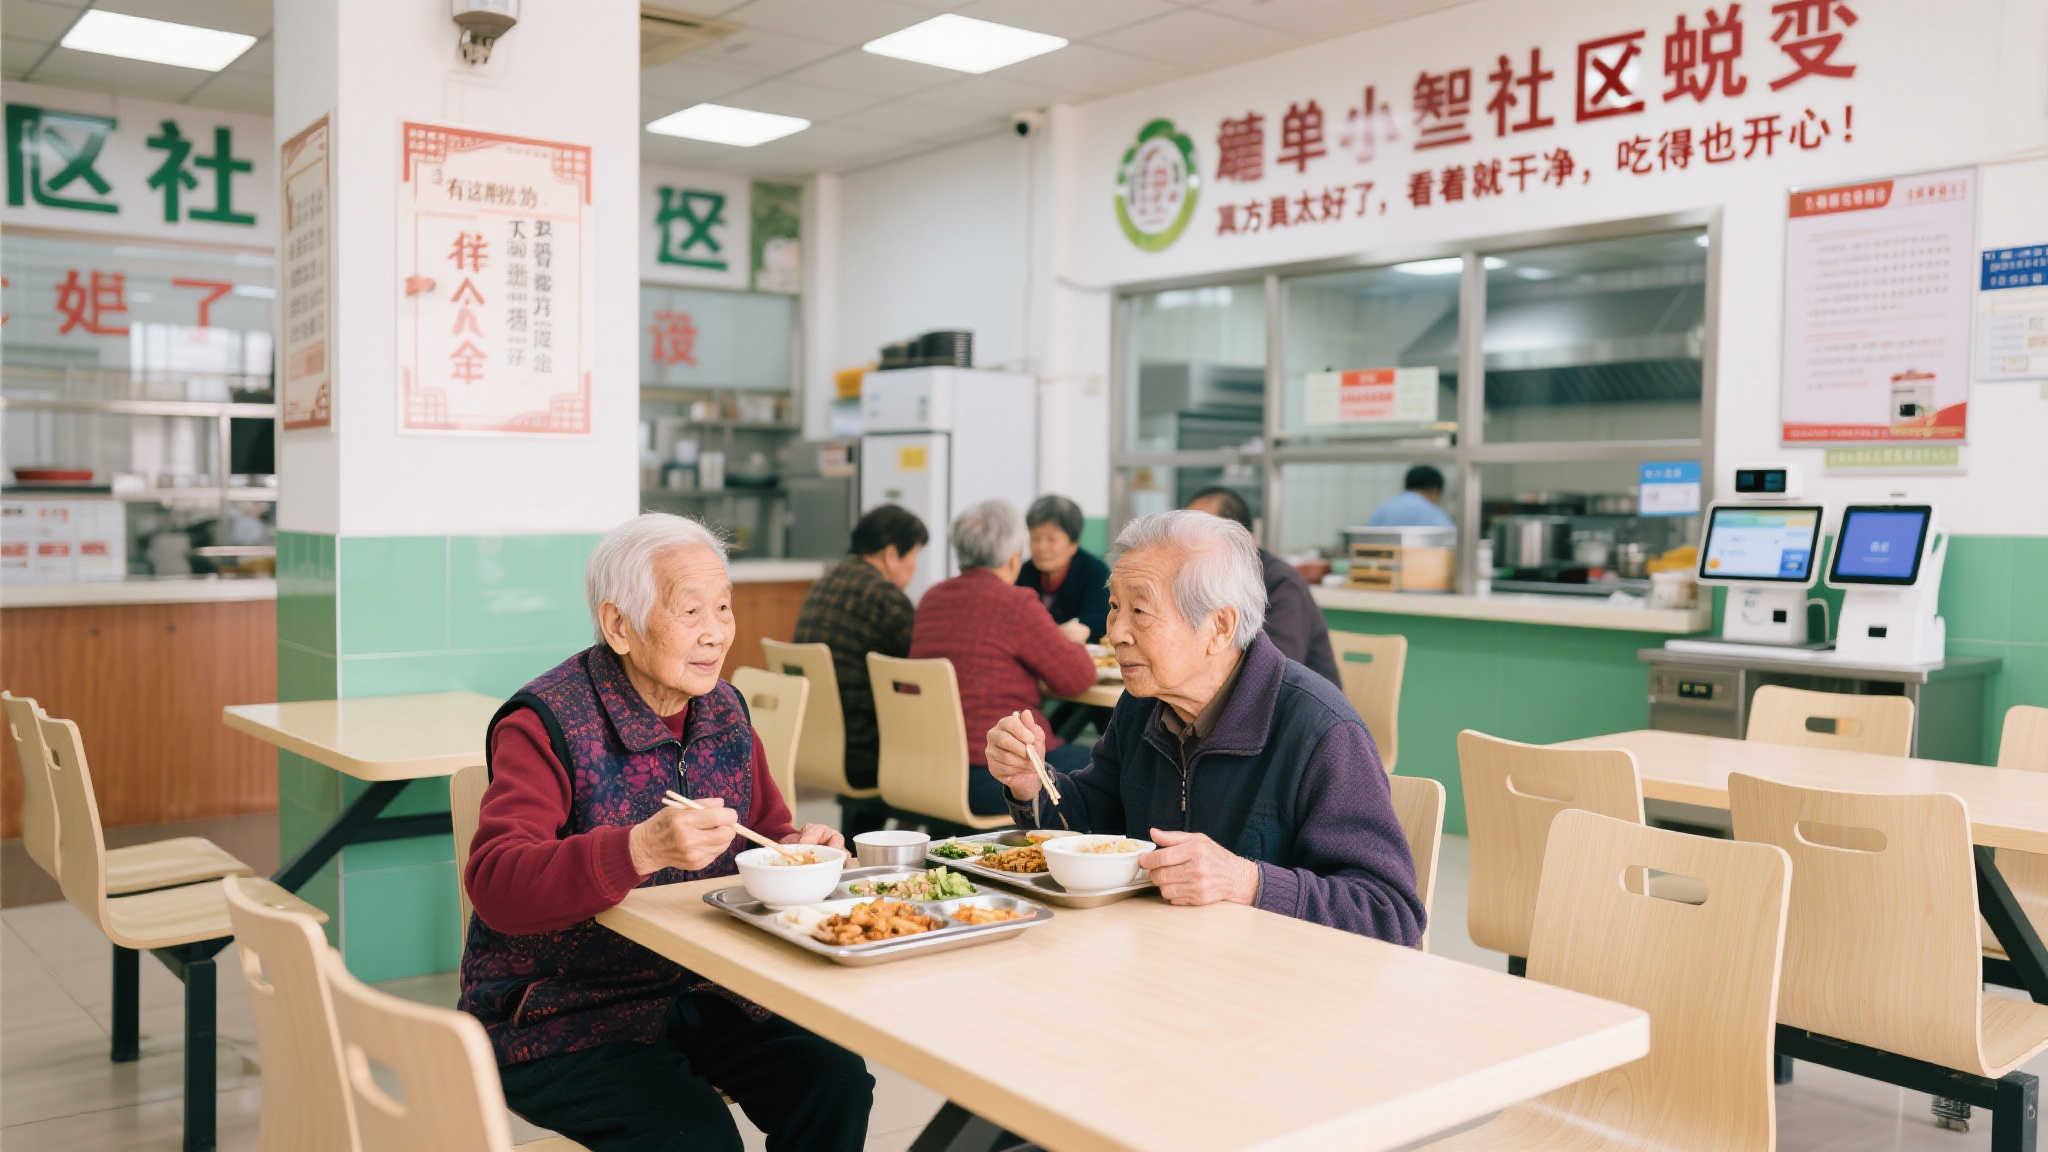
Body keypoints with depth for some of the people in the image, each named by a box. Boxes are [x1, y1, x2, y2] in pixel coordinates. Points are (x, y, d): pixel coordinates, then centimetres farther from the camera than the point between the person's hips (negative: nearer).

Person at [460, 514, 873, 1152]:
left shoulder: (724, 710, 5)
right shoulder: (545, 723, -16)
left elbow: (766, 831, 18)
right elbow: (494, 884, -27)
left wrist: (796, 846, -8)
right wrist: (642, 849, -42)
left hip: (695, 990, 6)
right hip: (560, 1015, -6)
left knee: (835, 1081, -13)